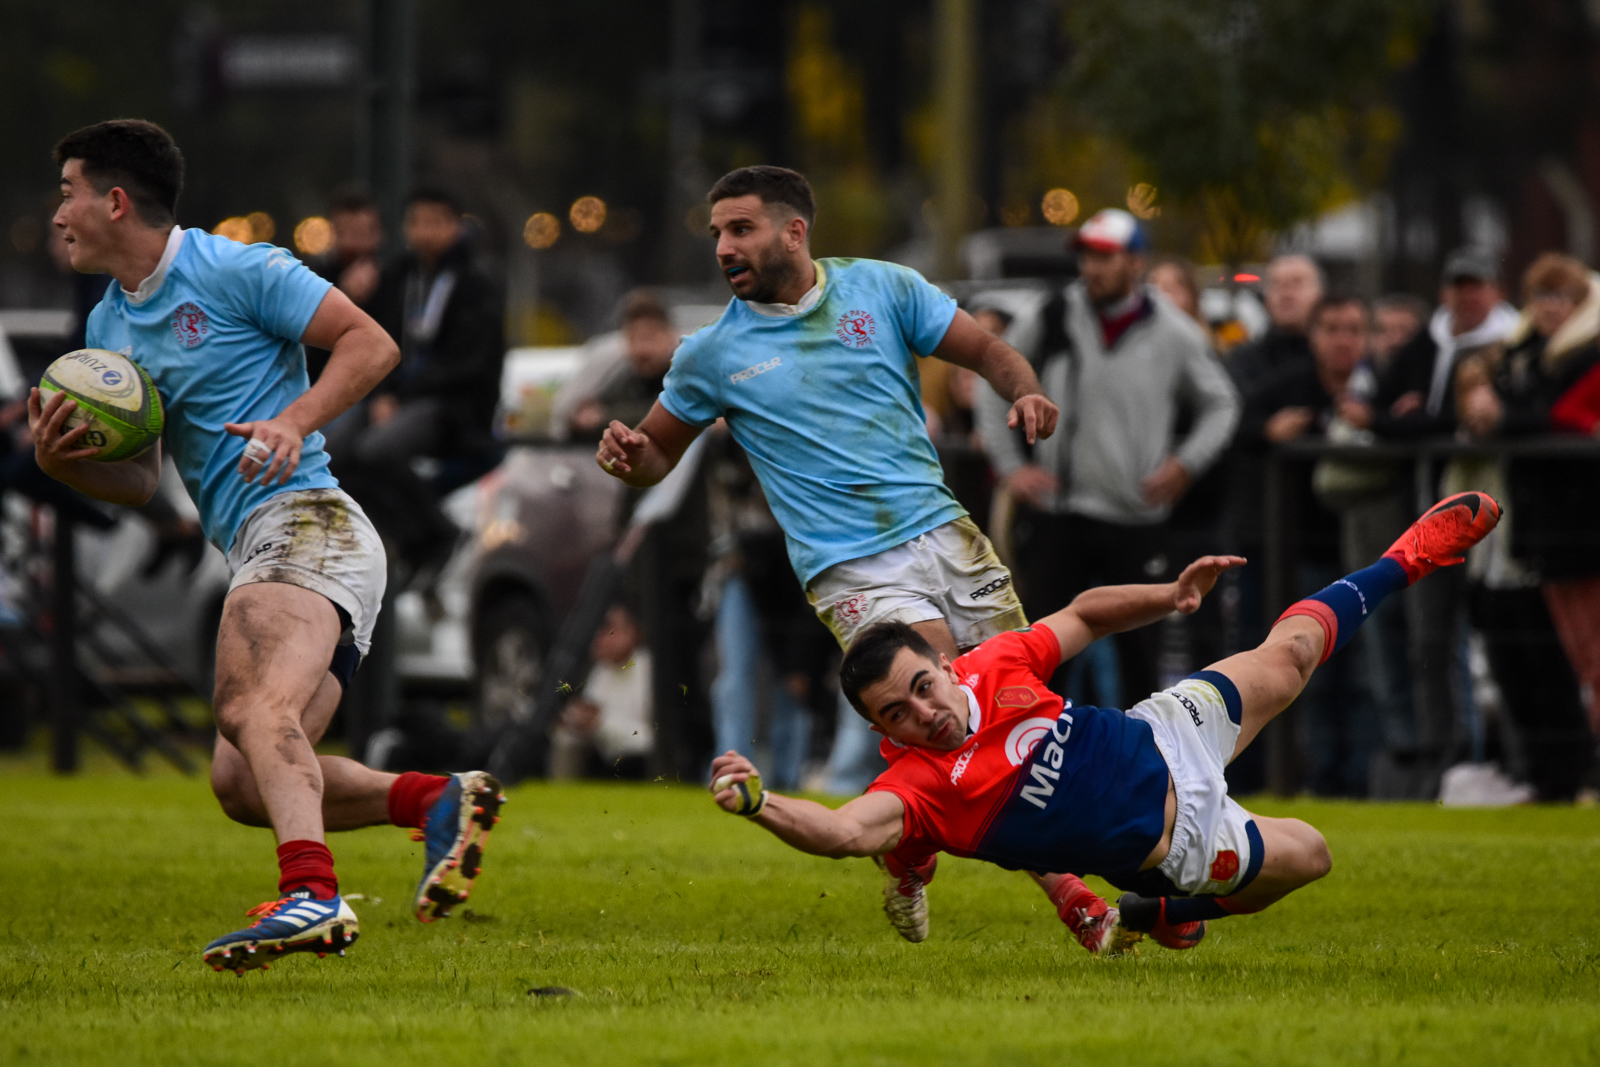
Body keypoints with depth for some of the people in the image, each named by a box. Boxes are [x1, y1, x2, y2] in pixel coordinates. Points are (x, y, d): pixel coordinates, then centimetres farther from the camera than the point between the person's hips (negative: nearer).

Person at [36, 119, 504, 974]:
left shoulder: (235, 271, -3)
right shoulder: (109, 326, 21)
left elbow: (370, 342, -5)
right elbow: (139, 482, 23)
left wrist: (296, 422, -18)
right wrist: (62, 463, 3)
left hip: (304, 519, -9)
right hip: (257, 546, 9)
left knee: (257, 710, -33)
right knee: (242, 783, 1)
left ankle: (311, 894, -52)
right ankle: (435, 800, 0)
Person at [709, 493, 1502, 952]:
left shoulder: (994, 667, -17)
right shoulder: (917, 785, -32)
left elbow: (1083, 614, 0)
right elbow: (848, 830, -52)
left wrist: (1170, 597, -12)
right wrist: (757, 804, -68)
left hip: (1162, 742, 4)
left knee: (1290, 653, 19)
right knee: (1307, 855, 8)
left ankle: (1407, 559, 45)